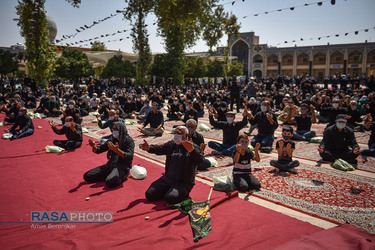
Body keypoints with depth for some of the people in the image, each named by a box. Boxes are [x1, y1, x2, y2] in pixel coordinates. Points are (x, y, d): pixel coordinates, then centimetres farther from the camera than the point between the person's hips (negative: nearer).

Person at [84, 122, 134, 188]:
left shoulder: (129, 140, -6)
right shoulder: (112, 139, 12)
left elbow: (129, 156, -21)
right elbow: (99, 150, 15)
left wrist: (117, 150, -37)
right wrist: (94, 146, -9)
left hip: (123, 166, -7)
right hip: (110, 164, 7)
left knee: (110, 182, -35)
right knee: (87, 176, -4)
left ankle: (121, 177, -4)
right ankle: (110, 175, 8)